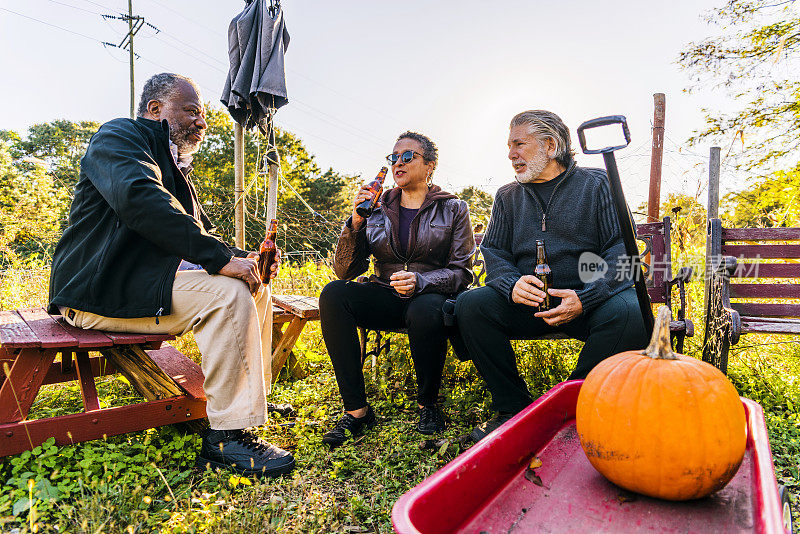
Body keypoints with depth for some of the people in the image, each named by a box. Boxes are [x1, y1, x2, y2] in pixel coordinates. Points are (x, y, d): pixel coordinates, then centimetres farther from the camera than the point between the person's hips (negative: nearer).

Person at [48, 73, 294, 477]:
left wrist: (239, 257, 2)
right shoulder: (120, 134, -5)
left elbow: (199, 230, 24)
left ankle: (254, 401, 5)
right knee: (229, 293, -27)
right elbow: (139, 198, -27)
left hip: (149, 280, 10)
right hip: (103, 288, -9)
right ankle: (226, 435, -22)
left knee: (256, 287, 2)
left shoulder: (174, 164, 24)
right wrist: (219, 257, -31)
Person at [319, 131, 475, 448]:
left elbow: (462, 272, -2)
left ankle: (428, 404, -9)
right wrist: (356, 223, -13)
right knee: (333, 294, -26)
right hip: (385, 299, 3)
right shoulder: (377, 210, 10)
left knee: (425, 310, -38)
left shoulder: (453, 210, 6)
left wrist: (421, 281, -22)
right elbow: (345, 271, 3)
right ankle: (356, 410, -21)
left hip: (432, 295, -2)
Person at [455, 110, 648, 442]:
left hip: (588, 299, -2)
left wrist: (584, 299, -21)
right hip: (527, 302, 3)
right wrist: (512, 284, -16)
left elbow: (623, 251, -4)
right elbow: (493, 252, 9)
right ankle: (513, 408, -9)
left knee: (629, 312, -33)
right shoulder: (507, 197, 15)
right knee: (470, 304, -21)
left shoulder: (596, 184, 4)